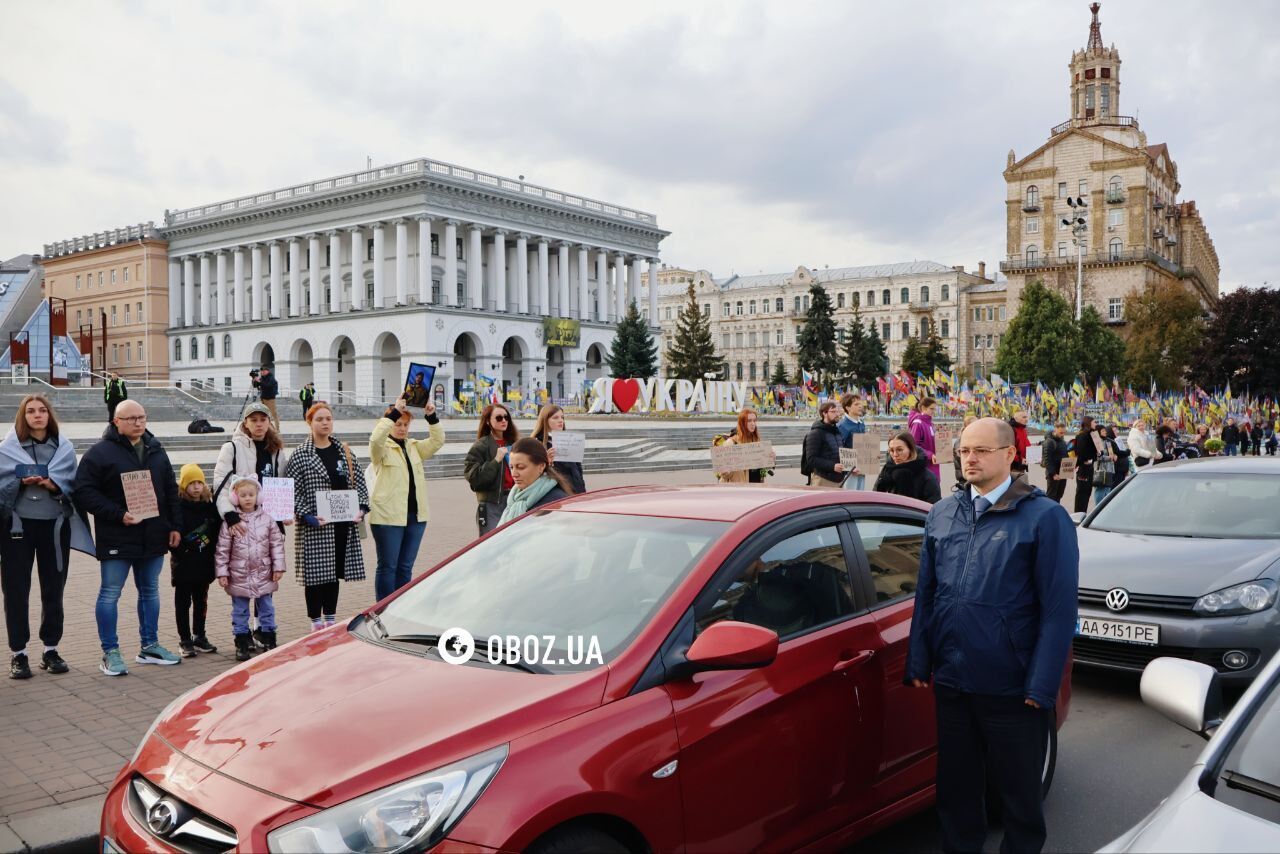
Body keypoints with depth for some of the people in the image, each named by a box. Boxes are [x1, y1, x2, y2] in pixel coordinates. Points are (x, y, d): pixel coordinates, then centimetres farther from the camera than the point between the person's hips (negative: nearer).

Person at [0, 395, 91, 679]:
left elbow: (71, 483, 0)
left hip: (55, 525, 2)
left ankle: (51, 650, 20)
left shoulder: (65, 447, 5)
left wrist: (52, 484, -19)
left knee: (53, 589, 9)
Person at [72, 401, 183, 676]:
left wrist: (175, 526, 9)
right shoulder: (100, 452, -7)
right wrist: (118, 515, -20)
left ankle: (149, 646, 25)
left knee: (150, 591, 13)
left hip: (153, 537, 6)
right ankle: (110, 653, 11)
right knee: (110, 594, 1)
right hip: (116, 539, -5)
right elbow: (84, 491, -13)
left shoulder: (156, 450, 11)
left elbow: (171, 490, 16)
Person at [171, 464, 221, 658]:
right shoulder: (177, 506, -9)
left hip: (204, 564, 4)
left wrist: (211, 550, -4)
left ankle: (199, 637, 25)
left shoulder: (209, 505, 4)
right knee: (183, 602, 6)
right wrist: (180, 552, -20)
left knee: (201, 601, 14)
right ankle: (185, 640, 14)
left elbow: (217, 530, 6)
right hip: (183, 565, -4)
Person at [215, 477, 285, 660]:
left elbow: (277, 544, 2)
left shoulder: (267, 519, -1)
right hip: (239, 576, -1)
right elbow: (222, 549, -4)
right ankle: (242, 643, 18)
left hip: (263, 575, 1)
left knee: (266, 608, 11)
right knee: (240, 610, 8)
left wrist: (278, 567, -2)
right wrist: (222, 573, -7)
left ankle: (269, 640, 22)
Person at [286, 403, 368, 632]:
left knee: (335, 571, 13)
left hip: (343, 523, 5)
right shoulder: (301, 455, -5)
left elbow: (359, 481, 13)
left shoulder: (344, 450, 10)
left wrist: (361, 508, -1)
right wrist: (307, 516, -17)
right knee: (315, 574, 0)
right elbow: (290, 490, -8)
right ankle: (316, 622, 11)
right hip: (315, 526, -5)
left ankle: (331, 619, 24)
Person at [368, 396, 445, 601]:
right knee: (387, 566, 1)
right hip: (388, 515, -6)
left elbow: (437, 440, 6)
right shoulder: (381, 448, -2)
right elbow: (376, 439, -24)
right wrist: (394, 412, -27)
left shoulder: (414, 447, 15)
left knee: (406, 567, 12)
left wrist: (432, 417, -8)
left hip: (415, 515, 6)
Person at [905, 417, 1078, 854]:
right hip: (951, 683, 4)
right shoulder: (941, 514, 7)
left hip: (1011, 688, -4)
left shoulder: (1045, 517, -8)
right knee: (956, 787, 17)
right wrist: (919, 663, 6)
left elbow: (1059, 609, -11)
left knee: (1018, 792, 13)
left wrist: (1041, 686, -14)